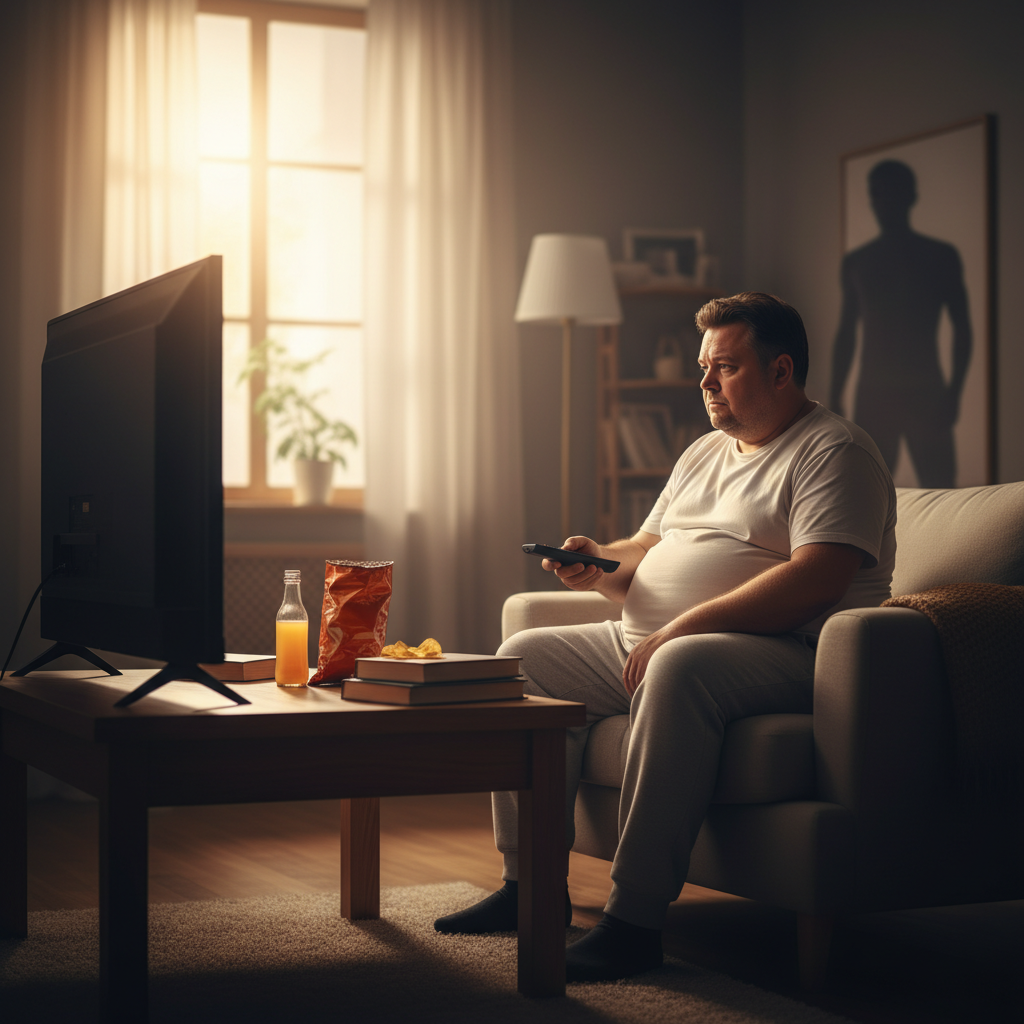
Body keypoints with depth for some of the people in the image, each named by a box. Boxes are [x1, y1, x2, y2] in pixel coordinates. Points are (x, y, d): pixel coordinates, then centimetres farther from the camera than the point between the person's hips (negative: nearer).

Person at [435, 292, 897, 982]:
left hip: (783, 654, -9)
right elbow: (646, 553, 25)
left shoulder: (835, 453, -5)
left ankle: (636, 920, -38)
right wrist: (599, 565, 0)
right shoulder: (705, 454, 23)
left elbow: (816, 579, -20)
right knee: (524, 656, 0)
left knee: (681, 668, -40)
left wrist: (683, 626, -24)